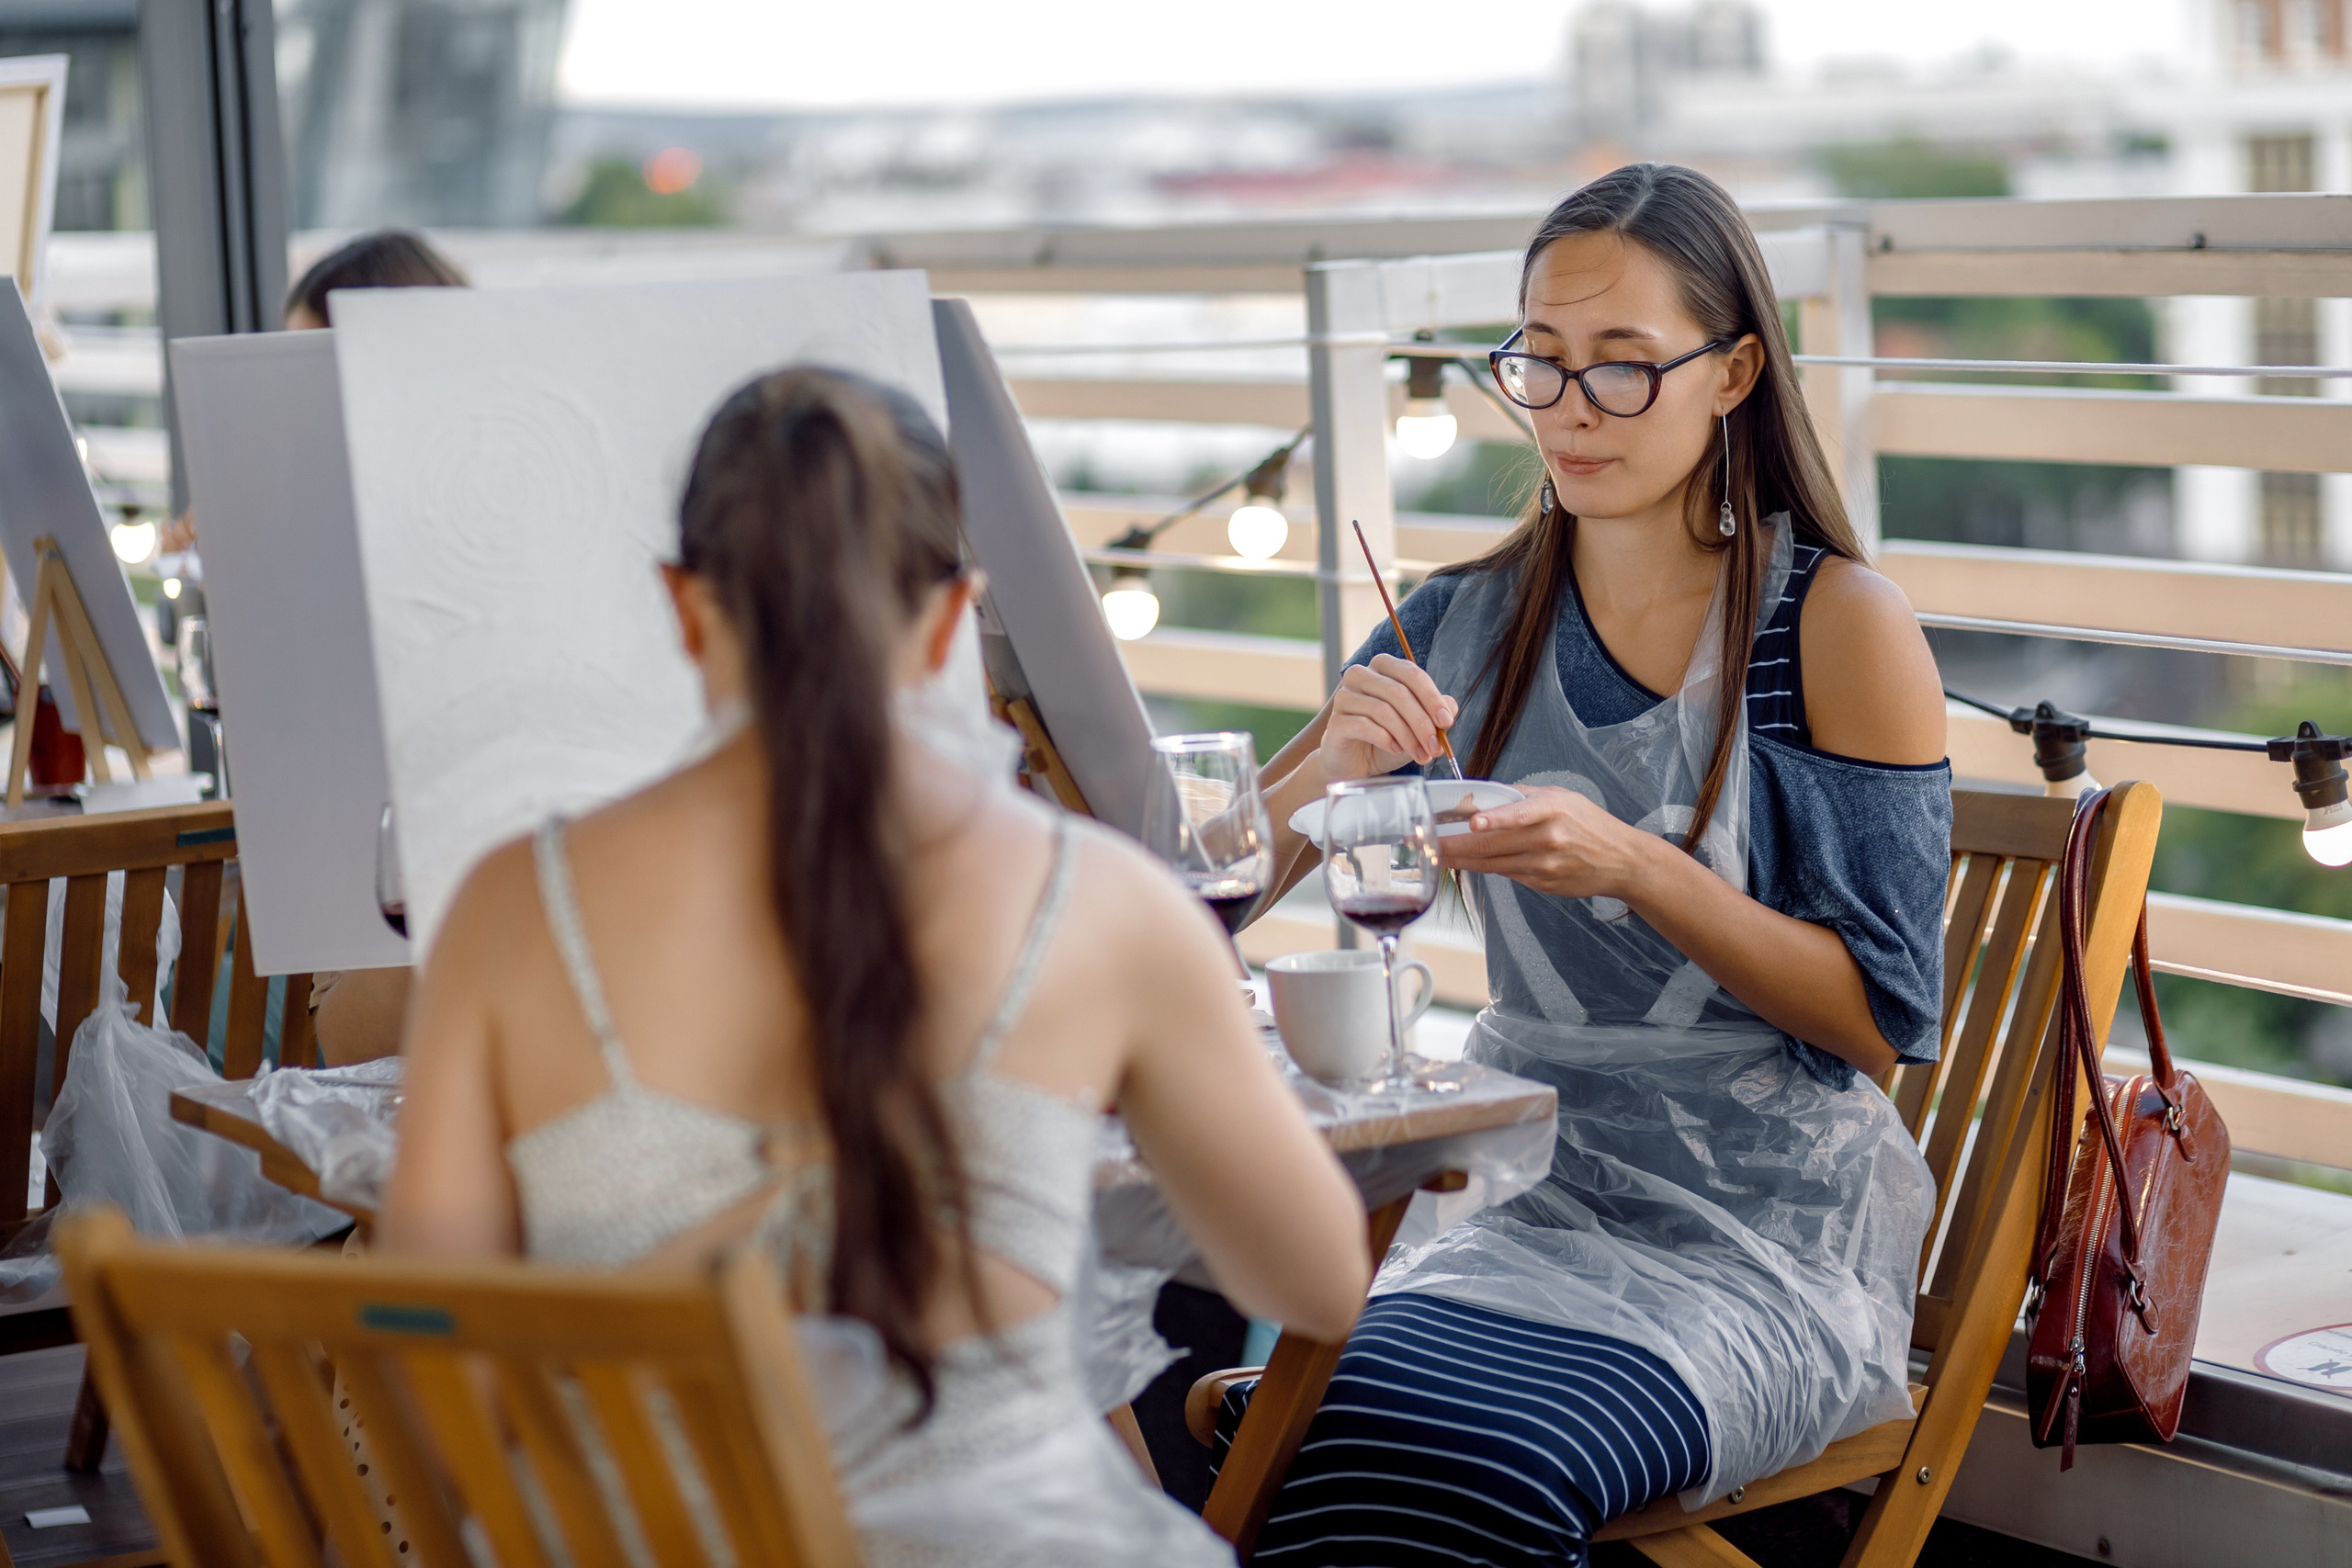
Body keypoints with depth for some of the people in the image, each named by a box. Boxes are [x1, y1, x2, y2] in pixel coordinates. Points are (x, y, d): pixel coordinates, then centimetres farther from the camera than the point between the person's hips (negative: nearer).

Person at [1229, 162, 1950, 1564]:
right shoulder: (1468, 623, 8)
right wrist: (1326, 769, -15)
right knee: (1250, 1409, -25)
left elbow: (1886, 1020, -7)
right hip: (1519, 1189, 4)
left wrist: (1635, 866, -20)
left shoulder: (1842, 625, -4)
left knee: (1460, 1454, -30)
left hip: (1763, 1238, -4)